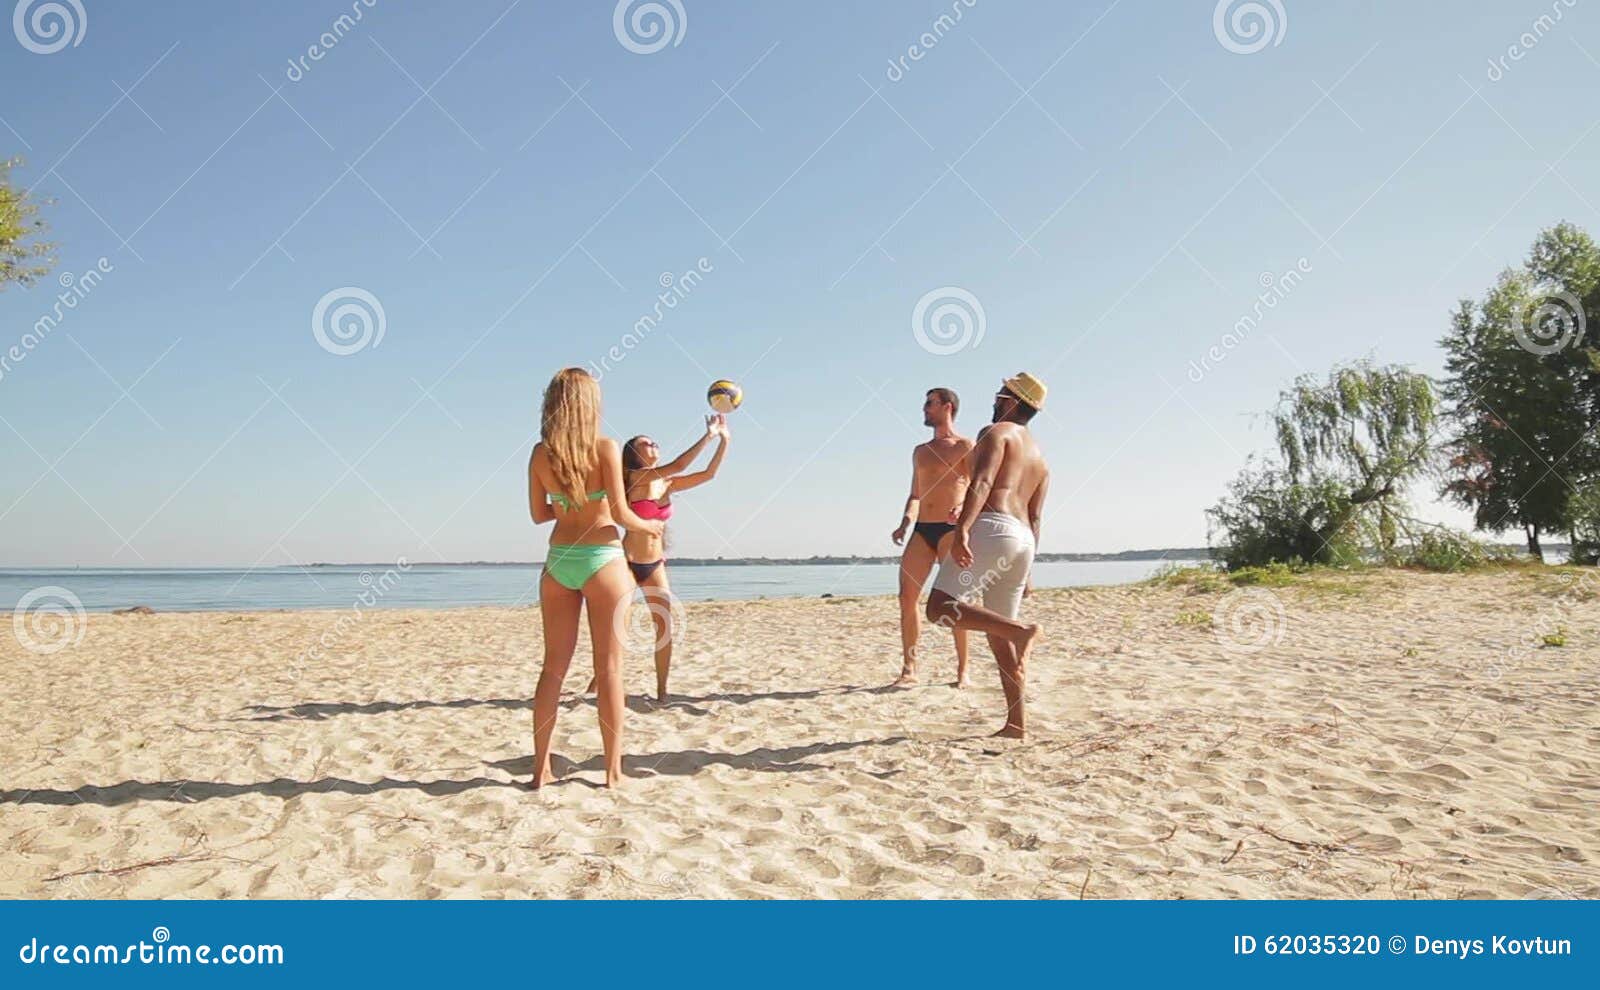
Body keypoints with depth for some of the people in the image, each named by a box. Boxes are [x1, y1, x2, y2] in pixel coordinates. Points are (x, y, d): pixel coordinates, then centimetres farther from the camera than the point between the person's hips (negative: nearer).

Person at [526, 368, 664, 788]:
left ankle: (541, 769, 16)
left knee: (554, 666, 11)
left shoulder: (541, 453, 3)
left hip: (558, 562, 4)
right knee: (609, 668, 3)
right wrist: (649, 526, 9)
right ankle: (613, 770, 8)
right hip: (602, 562, -4)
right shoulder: (606, 448, -9)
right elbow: (619, 513, -11)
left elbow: (539, 514, 9)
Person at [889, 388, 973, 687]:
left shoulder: (965, 447, 3)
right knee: (907, 597, -4)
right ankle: (909, 668, 3)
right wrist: (905, 523, 9)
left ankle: (962, 670, 4)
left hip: (951, 530, -5)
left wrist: (962, 509, -26)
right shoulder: (920, 451, 20)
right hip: (921, 529, 5)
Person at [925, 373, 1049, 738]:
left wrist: (962, 530, -26)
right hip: (1023, 539, 9)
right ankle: (1016, 723, 7)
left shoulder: (996, 432, 4)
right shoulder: (1040, 458, 29)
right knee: (998, 633, 11)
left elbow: (982, 483, -14)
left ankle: (1021, 632, -30)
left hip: (991, 528, -9)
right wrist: (1025, 571, 24)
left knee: (941, 608, -17)